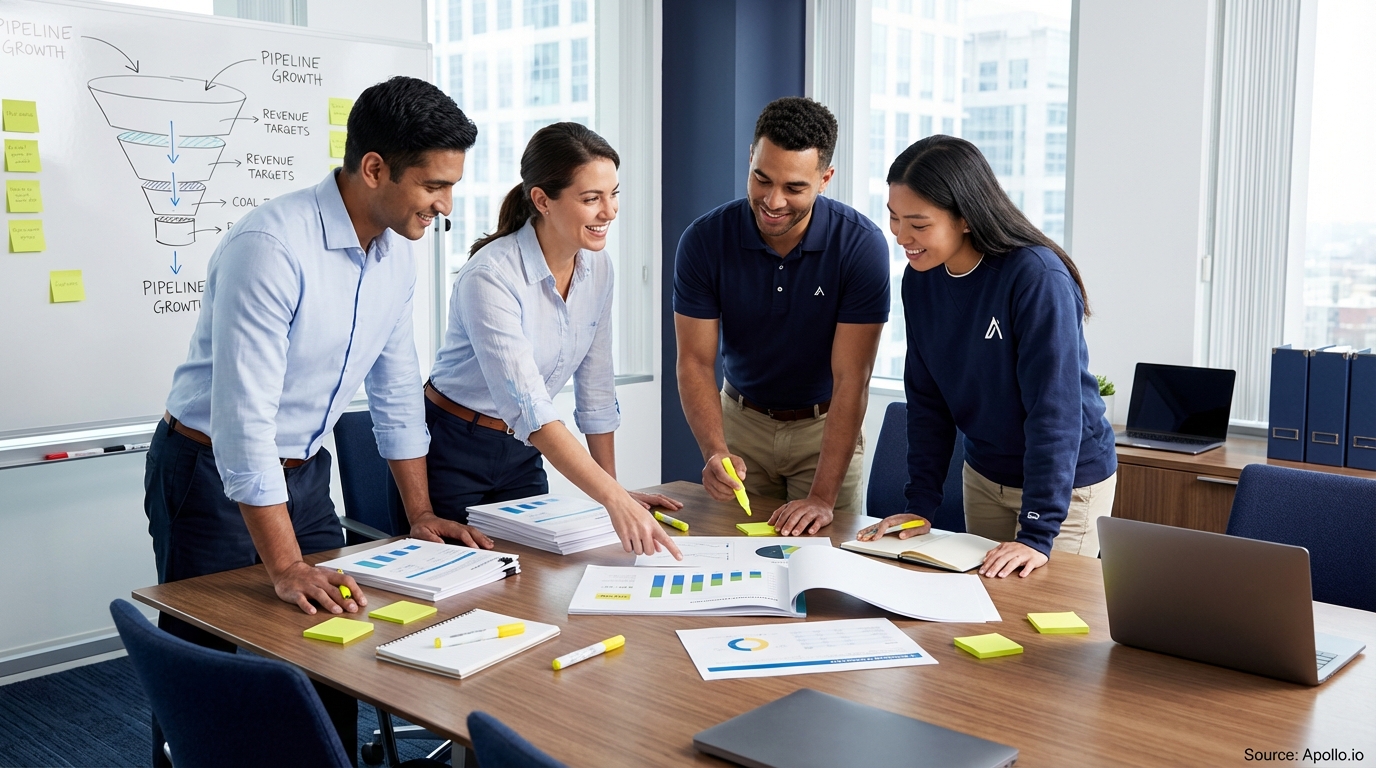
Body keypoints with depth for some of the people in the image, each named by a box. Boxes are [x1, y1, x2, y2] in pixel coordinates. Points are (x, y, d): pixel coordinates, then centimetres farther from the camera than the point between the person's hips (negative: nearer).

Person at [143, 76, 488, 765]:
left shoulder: (396, 255, -1)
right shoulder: (272, 245, -27)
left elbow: (396, 389, 10)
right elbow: (243, 418, -30)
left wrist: (420, 514, 9)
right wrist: (286, 568, -31)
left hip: (303, 475, 7)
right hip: (213, 476, -7)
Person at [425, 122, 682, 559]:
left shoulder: (597, 268, -6)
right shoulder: (491, 277, -28)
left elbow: (596, 389, 3)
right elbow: (529, 408, -36)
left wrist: (616, 492, 3)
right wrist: (614, 500, -43)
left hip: (522, 455, 6)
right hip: (452, 452, -6)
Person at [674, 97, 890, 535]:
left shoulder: (861, 245, -23)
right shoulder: (705, 240, -17)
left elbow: (850, 380, -24)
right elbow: (695, 361, -14)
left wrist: (822, 497, -30)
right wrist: (715, 452, -32)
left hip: (825, 426, -1)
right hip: (741, 420, 2)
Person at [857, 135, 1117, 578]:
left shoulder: (1038, 278, -26)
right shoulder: (920, 280, -6)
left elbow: (1055, 407, -28)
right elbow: (927, 399, -1)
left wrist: (1038, 533, -29)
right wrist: (920, 504, -7)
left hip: (1068, 482, -6)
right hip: (983, 476, 6)